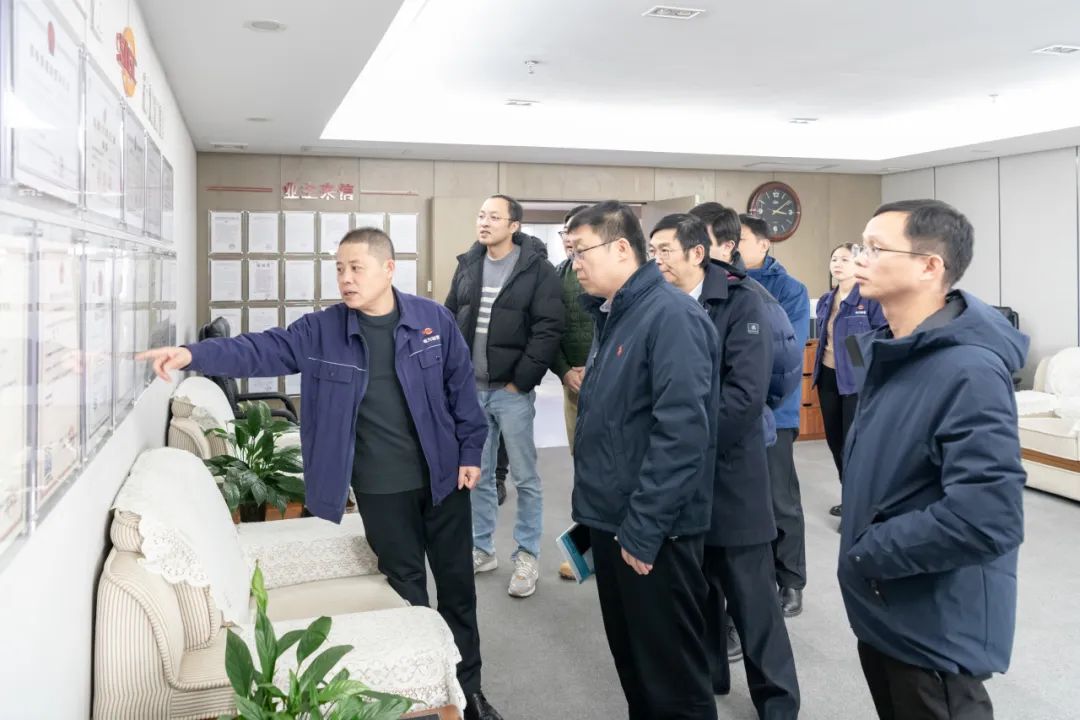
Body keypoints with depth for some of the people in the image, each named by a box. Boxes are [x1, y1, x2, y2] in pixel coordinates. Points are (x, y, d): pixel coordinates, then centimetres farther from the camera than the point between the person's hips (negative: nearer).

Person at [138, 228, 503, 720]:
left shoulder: (433, 319, -5)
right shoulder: (321, 331, -4)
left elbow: (461, 387, 0)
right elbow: (262, 350, -12)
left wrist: (470, 452, 0)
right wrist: (194, 355, -27)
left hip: (443, 475, 1)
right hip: (381, 488, 0)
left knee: (456, 582, 12)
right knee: (406, 588, 10)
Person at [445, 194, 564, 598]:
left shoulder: (537, 268, -6)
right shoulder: (467, 265, 9)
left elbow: (549, 329, -12)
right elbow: (449, 319, 15)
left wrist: (522, 380, -13)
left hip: (511, 390, -5)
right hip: (470, 388, 5)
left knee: (524, 477, 5)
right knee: (478, 474, 14)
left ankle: (527, 557, 18)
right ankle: (482, 549, 29)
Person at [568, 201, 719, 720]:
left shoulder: (671, 316, -17)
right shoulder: (613, 315, 12)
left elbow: (682, 433, -24)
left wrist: (644, 530, -21)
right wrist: (596, 513, 16)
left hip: (654, 533, -9)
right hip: (613, 523, 9)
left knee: (672, 675, 6)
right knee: (630, 660, 21)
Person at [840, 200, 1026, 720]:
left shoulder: (970, 372, -25)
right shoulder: (889, 350, 5)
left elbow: (987, 519, -32)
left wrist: (866, 555, -22)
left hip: (936, 629, -9)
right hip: (884, 610, 9)